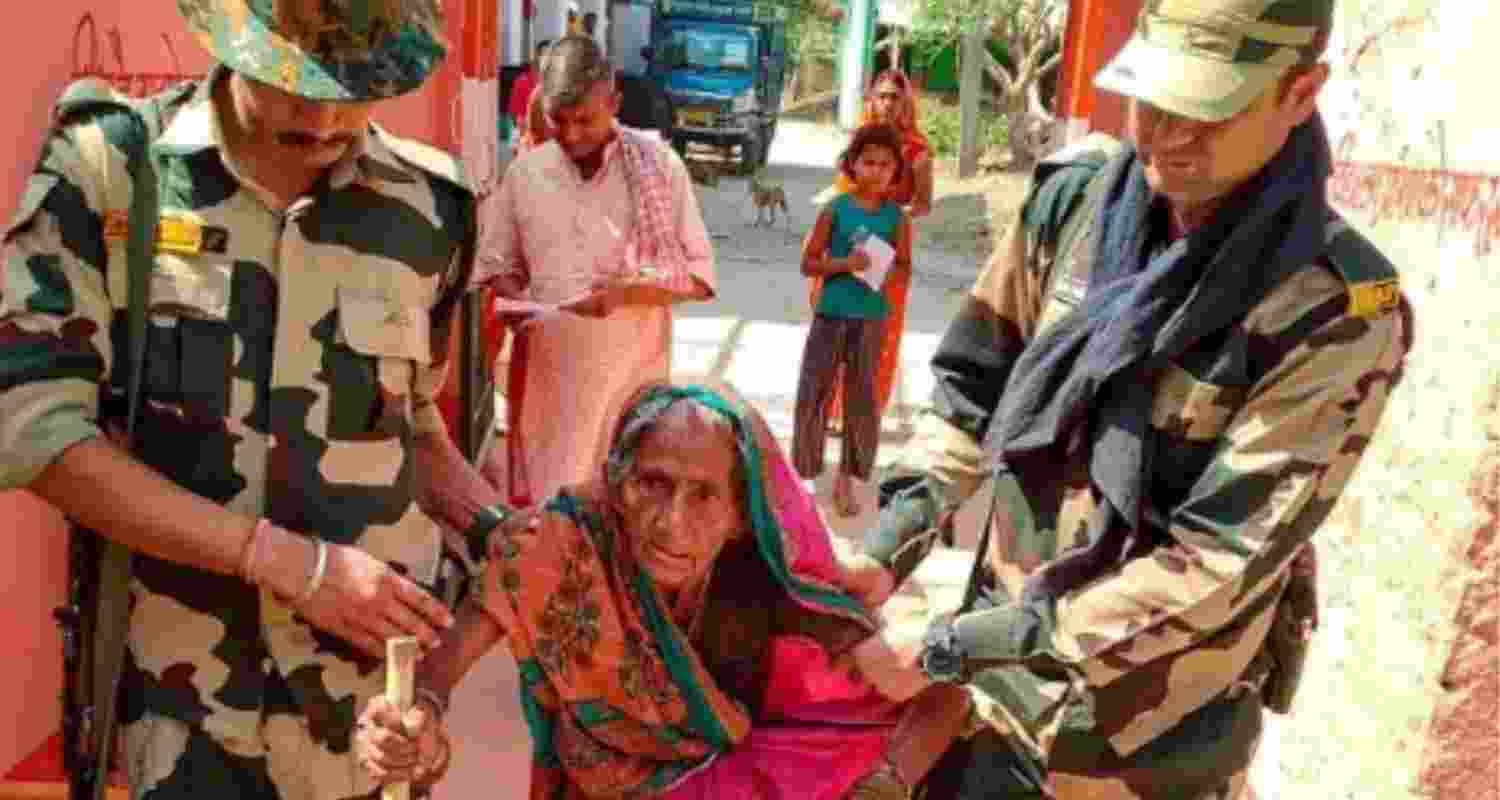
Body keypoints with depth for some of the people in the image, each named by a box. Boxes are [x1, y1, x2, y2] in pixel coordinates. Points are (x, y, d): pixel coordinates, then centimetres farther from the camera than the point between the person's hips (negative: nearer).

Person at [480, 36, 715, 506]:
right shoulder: (525, 172, 3)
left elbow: (700, 276, -3)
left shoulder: (660, 165, -5)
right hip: (546, 370, 3)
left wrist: (627, 292, -19)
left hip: (631, 369, -2)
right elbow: (497, 265, 13)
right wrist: (516, 304, -9)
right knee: (540, 505, 9)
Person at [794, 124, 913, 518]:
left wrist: (889, 272, -15)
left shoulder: (897, 217, -1)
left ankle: (846, 479, 21)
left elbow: (905, 268, 7)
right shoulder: (835, 209, -4)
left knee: (862, 399, 7)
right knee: (812, 394, 3)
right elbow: (808, 263, -3)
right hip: (830, 314, -1)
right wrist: (844, 263, -19)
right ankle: (804, 475, 17)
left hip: (870, 318, 1)